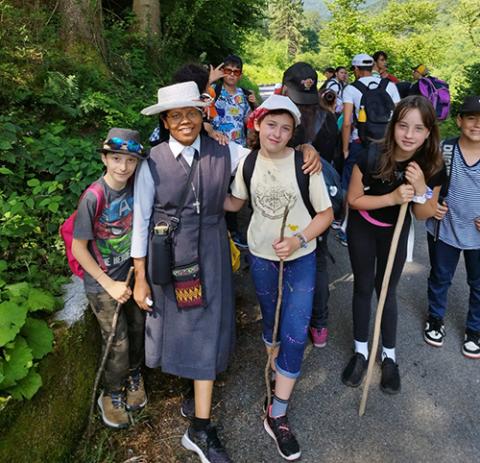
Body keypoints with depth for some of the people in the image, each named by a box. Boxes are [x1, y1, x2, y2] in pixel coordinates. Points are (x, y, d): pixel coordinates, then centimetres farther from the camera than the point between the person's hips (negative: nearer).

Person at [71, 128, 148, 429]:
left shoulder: (136, 187, -10)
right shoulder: (93, 198, -22)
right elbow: (79, 249, -16)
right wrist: (109, 285, -14)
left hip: (132, 275, 4)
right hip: (103, 283, -4)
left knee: (137, 330, 16)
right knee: (118, 344, 3)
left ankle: (134, 375, 44)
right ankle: (111, 396, 30)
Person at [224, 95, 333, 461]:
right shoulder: (248, 163, -6)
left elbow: (326, 214, -10)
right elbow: (236, 203, 8)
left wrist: (299, 239, -24)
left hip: (300, 258, -3)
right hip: (261, 255, 3)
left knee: (294, 333, -5)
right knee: (271, 322, 19)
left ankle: (277, 416, 9)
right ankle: (278, 372, 48)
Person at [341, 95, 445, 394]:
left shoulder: (433, 166, -21)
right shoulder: (372, 156, -28)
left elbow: (425, 215, -10)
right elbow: (353, 199, -18)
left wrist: (421, 188, -31)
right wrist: (392, 197, -33)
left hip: (397, 232, 1)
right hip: (363, 229, -1)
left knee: (387, 290, 12)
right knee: (363, 287, 12)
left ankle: (389, 355, 31)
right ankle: (361, 351, 30)